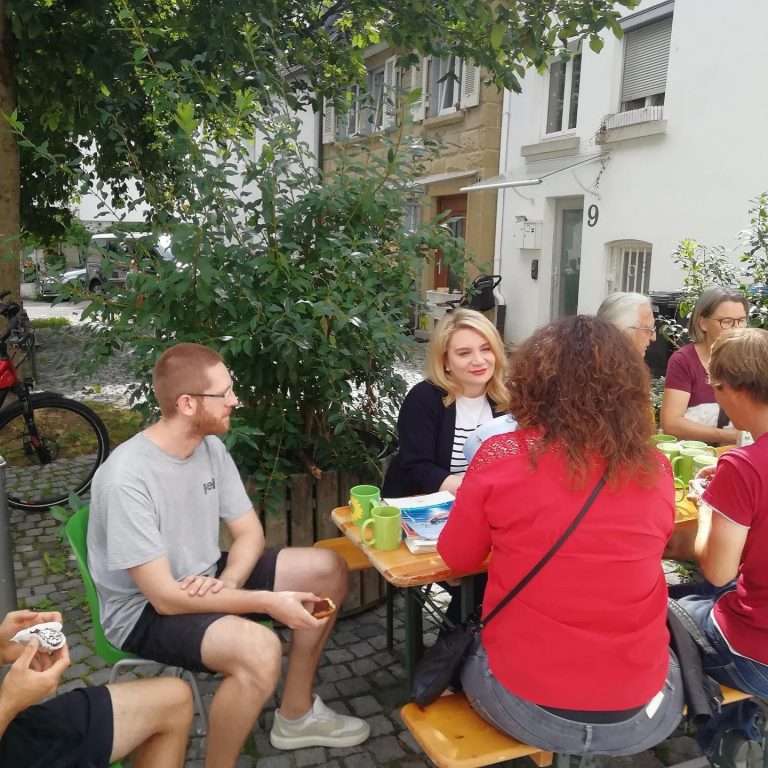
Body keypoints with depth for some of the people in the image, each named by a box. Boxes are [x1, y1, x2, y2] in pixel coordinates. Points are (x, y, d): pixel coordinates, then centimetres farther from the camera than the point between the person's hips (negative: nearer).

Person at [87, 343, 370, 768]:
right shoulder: (127, 479, -29)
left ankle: (296, 715, 15)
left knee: (327, 569, 1)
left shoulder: (211, 447, -4)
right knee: (259, 649, -35)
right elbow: (165, 597, -28)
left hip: (206, 580, 8)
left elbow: (249, 532, 2)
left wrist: (228, 580, -20)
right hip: (146, 610, -8)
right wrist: (268, 601, -28)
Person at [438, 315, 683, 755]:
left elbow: (457, 557, 1)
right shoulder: (654, 468, -7)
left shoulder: (502, 456, -15)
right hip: (643, 715, 3)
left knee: (466, 648, 30)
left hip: (525, 707, -2)